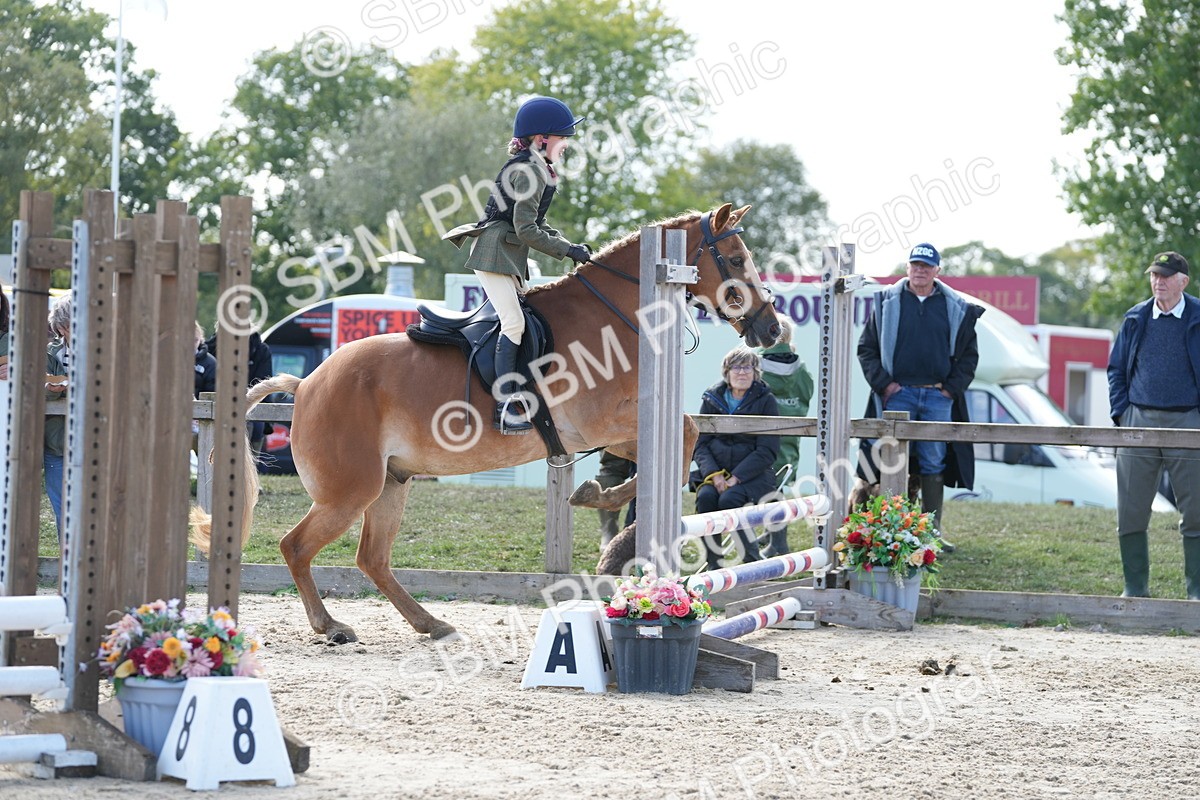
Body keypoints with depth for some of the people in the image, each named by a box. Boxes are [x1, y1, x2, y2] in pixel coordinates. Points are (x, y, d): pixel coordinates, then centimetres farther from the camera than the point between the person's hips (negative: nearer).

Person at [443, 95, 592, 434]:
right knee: (514, 321, -18)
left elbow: (536, 223, 21)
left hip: (511, 254, 11)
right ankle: (505, 406, -22)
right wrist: (567, 250, -16)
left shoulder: (540, 170, 16)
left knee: (517, 319, 8)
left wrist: (568, 245, 7)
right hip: (495, 251, -11)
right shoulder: (531, 172, -16)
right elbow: (526, 229, -20)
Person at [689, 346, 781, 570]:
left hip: (752, 474, -3)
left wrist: (736, 477, -18)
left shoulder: (766, 401, 0)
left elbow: (767, 451, -7)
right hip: (714, 470, 3)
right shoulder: (712, 399, 8)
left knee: (729, 499, -32)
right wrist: (713, 474, -15)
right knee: (705, 497, -30)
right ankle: (713, 563, -19)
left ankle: (753, 559, -15)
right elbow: (700, 444, 4)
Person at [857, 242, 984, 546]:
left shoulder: (956, 308, 8)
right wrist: (883, 383, -3)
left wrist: (952, 388, 2)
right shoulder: (888, 302, 6)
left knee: (934, 464, 3)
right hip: (898, 394, -1)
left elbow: (969, 355, 14)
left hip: (938, 398, 1)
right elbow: (867, 348, 8)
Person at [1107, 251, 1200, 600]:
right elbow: (1116, 368, 15)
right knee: (1130, 514, 3)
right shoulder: (1136, 319, 9)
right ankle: (1135, 588, 13)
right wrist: (1121, 414, 3)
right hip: (1139, 422, 2)